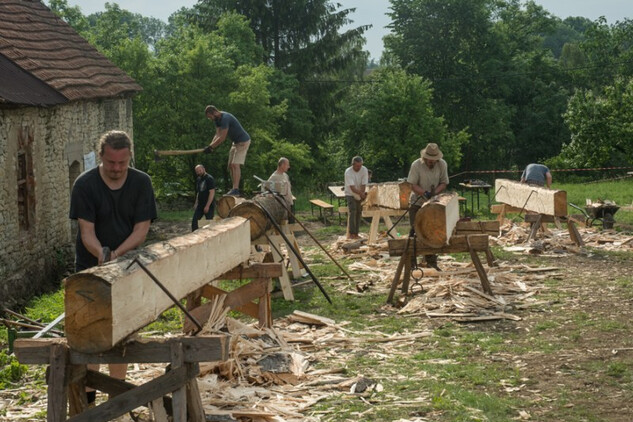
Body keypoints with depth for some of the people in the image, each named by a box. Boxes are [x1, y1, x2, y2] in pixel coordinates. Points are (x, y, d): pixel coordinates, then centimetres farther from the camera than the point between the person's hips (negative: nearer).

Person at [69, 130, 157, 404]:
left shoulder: (141, 183, -5)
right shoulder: (85, 184, -11)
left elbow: (141, 230, -9)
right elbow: (87, 231, -14)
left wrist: (116, 254, -25)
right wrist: (101, 255, -34)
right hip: (91, 268, -2)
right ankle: (87, 398, 1)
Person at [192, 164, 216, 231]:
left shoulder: (209, 178, -12)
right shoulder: (198, 179, 14)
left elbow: (212, 193, -18)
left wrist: (207, 206, -21)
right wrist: (196, 203, 14)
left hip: (209, 205, -8)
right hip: (200, 205, 8)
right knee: (194, 221, 1)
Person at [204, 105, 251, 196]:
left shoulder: (225, 118, -26)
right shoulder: (217, 119, 6)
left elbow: (222, 137, -28)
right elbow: (217, 135, 3)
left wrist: (210, 147, -22)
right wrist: (210, 145, -13)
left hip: (243, 141, -10)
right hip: (236, 142, 10)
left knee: (235, 165, -18)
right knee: (231, 166, 8)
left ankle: (235, 189, -23)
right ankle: (235, 188, 10)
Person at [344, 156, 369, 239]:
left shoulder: (364, 170, -12)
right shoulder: (348, 172, -24)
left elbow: (363, 185, -14)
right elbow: (352, 188, -30)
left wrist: (362, 194, -26)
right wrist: (362, 194, -43)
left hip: (360, 194, 4)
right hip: (350, 194, -4)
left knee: (359, 213, 3)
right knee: (352, 212, -19)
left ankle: (356, 234, 9)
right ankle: (351, 234, -24)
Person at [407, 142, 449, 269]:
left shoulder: (442, 165, -9)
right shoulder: (416, 165, -18)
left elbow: (444, 183, -4)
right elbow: (413, 185, -17)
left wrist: (435, 192, -23)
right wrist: (425, 193, -33)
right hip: (417, 203, -3)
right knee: (415, 231, -3)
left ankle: (431, 261, 11)